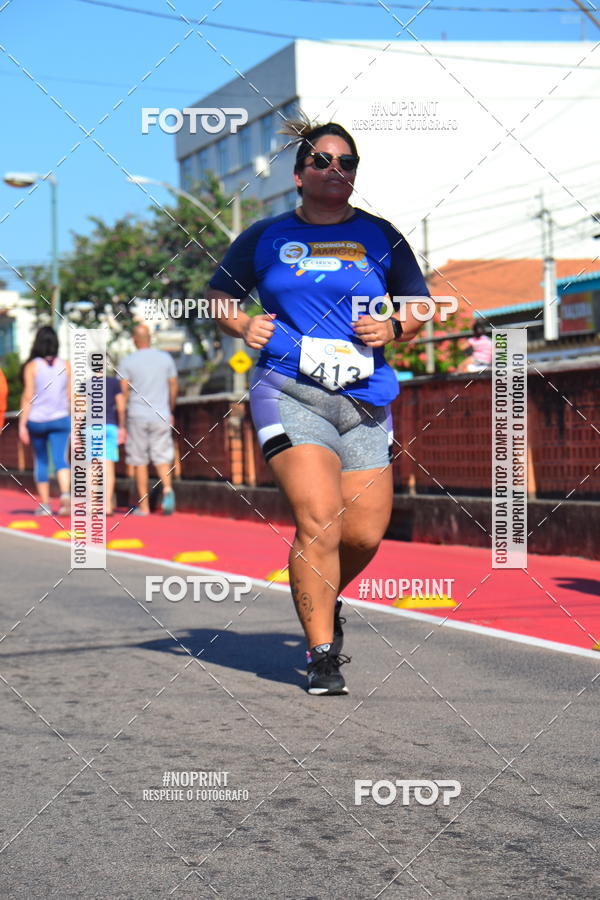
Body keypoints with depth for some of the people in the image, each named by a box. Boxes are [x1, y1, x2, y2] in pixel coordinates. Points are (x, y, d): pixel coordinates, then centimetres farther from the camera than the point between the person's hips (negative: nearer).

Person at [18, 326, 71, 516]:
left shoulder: (31, 366, -5)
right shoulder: (66, 366, 2)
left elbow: (28, 397, -8)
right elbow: (71, 396, 5)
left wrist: (22, 424, -6)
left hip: (36, 420, -1)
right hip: (60, 420, 1)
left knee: (40, 461, 12)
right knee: (60, 459, -5)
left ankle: (44, 504, 15)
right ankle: (65, 494, -29)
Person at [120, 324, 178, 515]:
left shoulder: (128, 362, -2)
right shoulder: (166, 358, 5)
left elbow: (123, 392, -4)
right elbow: (173, 388, 9)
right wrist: (170, 411, 23)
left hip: (137, 415, -1)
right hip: (161, 414, 2)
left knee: (139, 462, 5)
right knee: (162, 457, 4)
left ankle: (143, 506, 6)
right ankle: (167, 488, -25)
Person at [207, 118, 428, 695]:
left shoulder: (379, 236, 12)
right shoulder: (266, 237, 9)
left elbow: (420, 305, 20)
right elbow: (217, 292, 21)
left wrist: (393, 328, -1)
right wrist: (243, 327, 1)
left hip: (365, 400, 3)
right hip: (289, 393, -3)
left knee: (364, 535, 1)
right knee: (319, 521, -18)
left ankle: (324, 601, 34)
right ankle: (322, 654, -7)